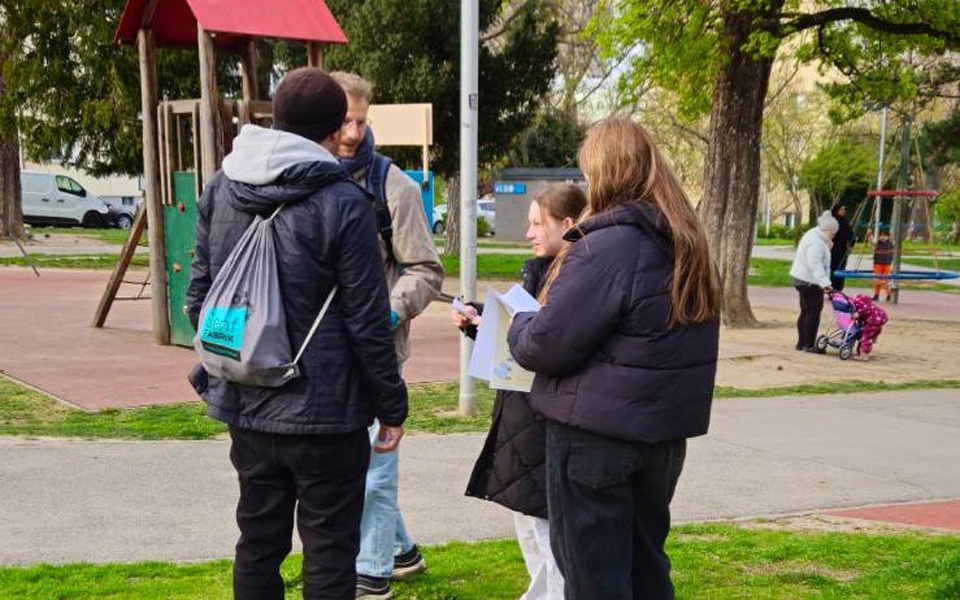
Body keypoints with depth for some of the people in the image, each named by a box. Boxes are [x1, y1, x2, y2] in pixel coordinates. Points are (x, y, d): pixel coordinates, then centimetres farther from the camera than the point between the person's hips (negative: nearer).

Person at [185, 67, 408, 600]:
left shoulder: (220, 188, 3)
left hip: (245, 405, 6)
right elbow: (367, 322, -13)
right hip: (324, 411, -6)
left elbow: (199, 295, 8)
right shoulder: (343, 204, -15)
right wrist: (392, 407, -3)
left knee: (258, 541, 17)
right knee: (329, 551, 5)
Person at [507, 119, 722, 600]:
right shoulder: (686, 243, 8)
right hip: (665, 432, 8)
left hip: (597, 433, -8)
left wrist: (520, 324, 2)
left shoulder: (607, 246, -19)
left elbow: (546, 345, -19)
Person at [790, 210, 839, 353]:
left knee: (806, 311, 15)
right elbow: (815, 264, -31)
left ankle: (802, 343, 22)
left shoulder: (813, 235, 15)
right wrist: (825, 282, -38)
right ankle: (809, 344, -3)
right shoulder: (816, 242, -19)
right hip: (810, 282, -11)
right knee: (814, 312, -6)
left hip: (803, 279, 11)